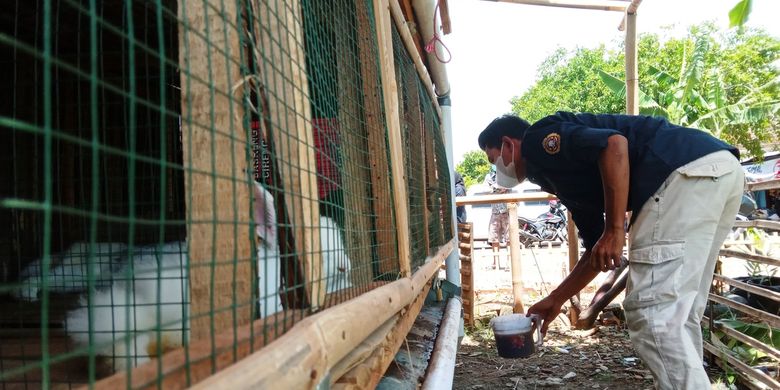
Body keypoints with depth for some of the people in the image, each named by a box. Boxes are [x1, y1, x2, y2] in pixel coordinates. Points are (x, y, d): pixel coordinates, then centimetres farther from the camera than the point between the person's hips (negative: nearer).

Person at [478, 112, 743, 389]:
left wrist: (614, 231, -14)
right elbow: (597, 252, 30)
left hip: (692, 171, -10)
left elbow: (614, 143, -16)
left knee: (652, 313, -8)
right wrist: (555, 300, 36)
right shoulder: (564, 179, 28)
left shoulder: (539, 140, 3)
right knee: (676, 312, 14)